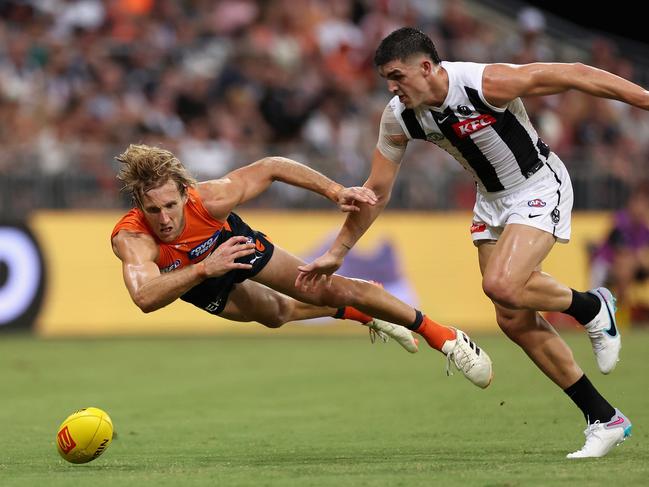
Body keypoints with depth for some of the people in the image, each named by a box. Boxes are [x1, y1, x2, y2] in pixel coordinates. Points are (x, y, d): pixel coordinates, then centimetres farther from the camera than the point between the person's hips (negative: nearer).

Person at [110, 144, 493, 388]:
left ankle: (443, 336, 12)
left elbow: (270, 168, -25)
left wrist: (336, 191, -29)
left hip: (234, 243, -1)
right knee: (276, 313, 22)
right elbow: (145, 298, -63)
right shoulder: (131, 238, -46)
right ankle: (365, 316, 53)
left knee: (333, 290, -5)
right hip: (193, 281, 1)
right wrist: (204, 269, -71)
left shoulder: (210, 199, -40)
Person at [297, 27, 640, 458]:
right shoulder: (398, 118, -10)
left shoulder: (486, 83, -28)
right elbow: (377, 190, 3)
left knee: (501, 285, -28)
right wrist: (337, 252, 6)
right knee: (515, 321, 0)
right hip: (492, 198, 7)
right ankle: (605, 420, 9)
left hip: (539, 186, -7)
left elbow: (576, 76, -23)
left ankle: (591, 307, 2)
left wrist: (643, 98, -21)